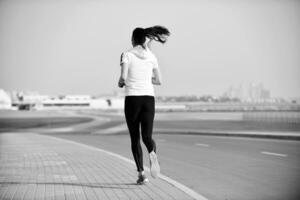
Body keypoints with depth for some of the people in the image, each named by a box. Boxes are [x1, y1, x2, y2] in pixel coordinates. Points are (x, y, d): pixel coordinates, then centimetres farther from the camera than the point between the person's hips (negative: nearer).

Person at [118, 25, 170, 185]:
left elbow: (123, 77, -14)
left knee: (135, 138, 9)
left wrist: (121, 83, 9)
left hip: (132, 98, -2)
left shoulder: (127, 55, -3)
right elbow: (158, 81, 12)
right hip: (148, 98, 2)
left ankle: (141, 173, 2)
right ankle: (152, 153, -34)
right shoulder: (151, 56, 9)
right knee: (147, 136, 2)